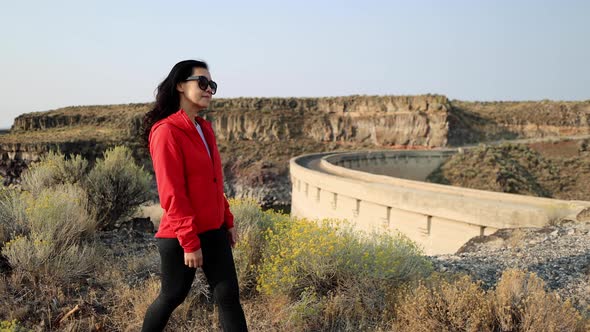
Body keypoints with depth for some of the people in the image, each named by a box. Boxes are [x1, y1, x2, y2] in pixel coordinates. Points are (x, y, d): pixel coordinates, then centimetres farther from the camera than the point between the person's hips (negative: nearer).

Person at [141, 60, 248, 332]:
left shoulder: (204, 128, 10)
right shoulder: (166, 131, -15)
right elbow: (171, 193, -19)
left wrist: (228, 221, 15)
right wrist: (189, 242, -20)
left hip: (214, 232, 7)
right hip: (181, 237, -7)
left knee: (228, 297, 6)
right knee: (172, 297, 11)